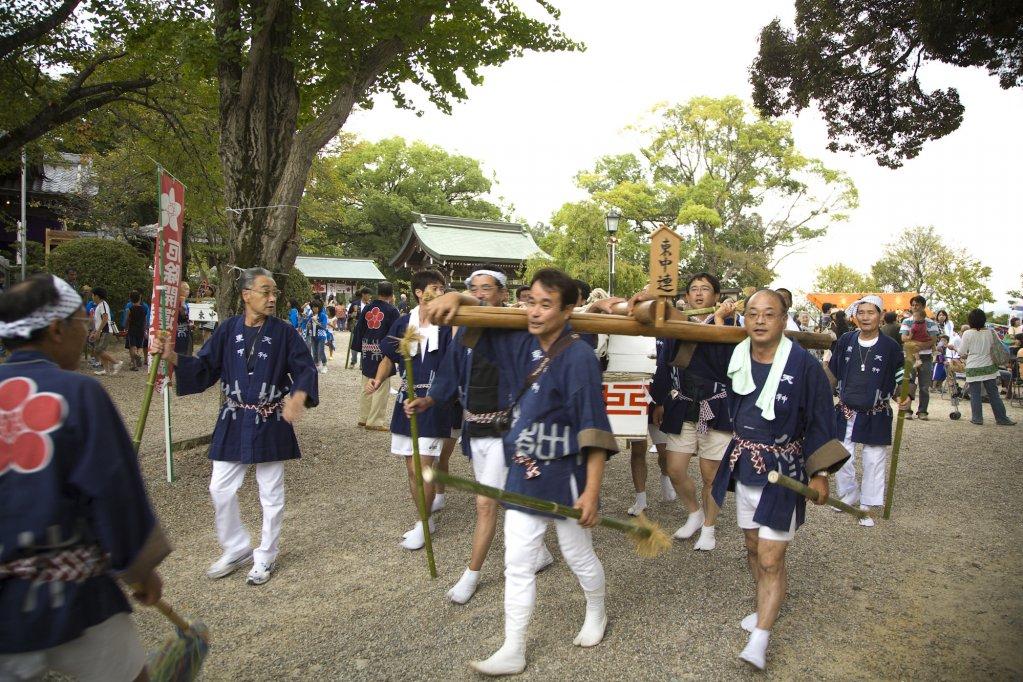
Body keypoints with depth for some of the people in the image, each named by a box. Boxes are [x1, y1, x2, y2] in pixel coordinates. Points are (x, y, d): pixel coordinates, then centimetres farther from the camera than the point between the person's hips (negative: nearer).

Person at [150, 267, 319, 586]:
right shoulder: (228, 329, 0)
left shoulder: (284, 332, -7)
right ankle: (237, 549, 29)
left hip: (270, 423, -2)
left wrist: (298, 396, -28)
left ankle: (266, 556, 27)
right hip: (234, 421, 3)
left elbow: (305, 369, -9)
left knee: (271, 493, 8)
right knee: (220, 489, 7)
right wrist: (172, 356, -14)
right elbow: (204, 368, 2)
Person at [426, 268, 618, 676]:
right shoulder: (523, 345, 0)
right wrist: (457, 298, -6)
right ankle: (512, 652, 23)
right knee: (517, 566, 10)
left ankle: (596, 614, 46)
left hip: (565, 477, -6)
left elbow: (594, 430, -20)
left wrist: (592, 490, -21)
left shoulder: (579, 356, -19)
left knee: (578, 557, 18)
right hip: (523, 475, 6)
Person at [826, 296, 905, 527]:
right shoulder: (846, 341, -1)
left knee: (874, 460, 6)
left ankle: (867, 506, 21)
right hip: (846, 411, 2)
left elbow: (900, 379, -1)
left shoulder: (890, 347, -8)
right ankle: (848, 497, 30)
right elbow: (833, 375, 10)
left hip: (876, 415, -2)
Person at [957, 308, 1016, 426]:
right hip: (989, 367, 3)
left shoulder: (967, 333, -10)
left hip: (973, 369, -3)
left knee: (975, 394, 4)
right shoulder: (990, 333, -2)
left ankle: (977, 418, 7)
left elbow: (961, 353, -7)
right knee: (993, 394, 9)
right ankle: (1001, 418, 13)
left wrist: (966, 356, 14)